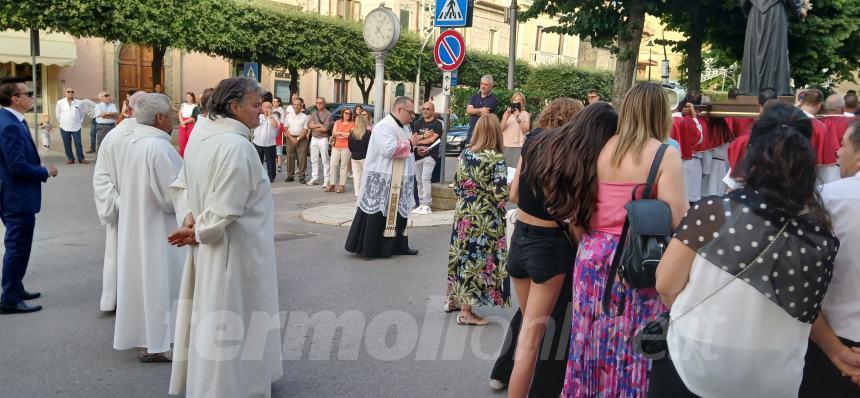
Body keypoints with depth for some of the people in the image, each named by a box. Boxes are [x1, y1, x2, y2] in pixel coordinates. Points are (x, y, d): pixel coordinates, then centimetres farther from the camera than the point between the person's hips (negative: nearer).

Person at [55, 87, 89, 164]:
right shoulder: (60, 102, 0)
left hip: (76, 127, 0)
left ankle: (81, 159, 5)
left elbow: (81, 113, 13)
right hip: (64, 127, 0)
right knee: (67, 144, 4)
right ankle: (70, 158, 13)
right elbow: (57, 113, 11)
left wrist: (80, 121, 10)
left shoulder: (78, 102, 1)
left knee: (78, 143, -1)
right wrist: (60, 121, 10)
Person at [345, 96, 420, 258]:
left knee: (397, 213, 14)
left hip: (398, 180, 10)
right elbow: (389, 149, -28)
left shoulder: (403, 127, 14)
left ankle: (397, 245, 22)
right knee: (378, 214, -5)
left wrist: (416, 149, 7)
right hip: (382, 180, -10)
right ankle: (369, 247, 3)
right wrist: (409, 143, -17)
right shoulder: (385, 126, -17)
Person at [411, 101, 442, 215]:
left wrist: (418, 140, 0)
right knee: (419, 181, 7)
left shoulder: (437, 124, 1)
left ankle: (427, 206, -17)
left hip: (430, 155, -6)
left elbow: (432, 139, -9)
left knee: (425, 179, -18)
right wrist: (424, 136, -9)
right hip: (417, 155, 6)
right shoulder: (418, 123, 16)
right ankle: (421, 204, 14)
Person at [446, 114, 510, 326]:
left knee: (462, 255, 18)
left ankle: (454, 298, 32)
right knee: (478, 260, 2)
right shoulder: (496, 159, -16)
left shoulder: (465, 154, 2)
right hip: (485, 219, -6)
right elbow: (500, 194, -18)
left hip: (463, 214, 6)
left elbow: (456, 185, 8)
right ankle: (466, 312, 8)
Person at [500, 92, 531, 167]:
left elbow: (525, 130, -7)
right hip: (506, 145, 3)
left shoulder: (525, 114, 4)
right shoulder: (507, 113, 13)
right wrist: (506, 116, -11)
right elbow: (501, 128, 2)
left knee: (516, 167, -12)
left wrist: (518, 118, -17)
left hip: (518, 146, -3)